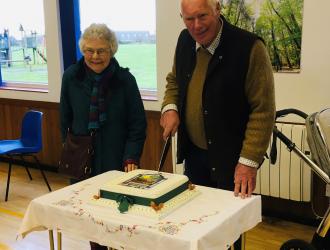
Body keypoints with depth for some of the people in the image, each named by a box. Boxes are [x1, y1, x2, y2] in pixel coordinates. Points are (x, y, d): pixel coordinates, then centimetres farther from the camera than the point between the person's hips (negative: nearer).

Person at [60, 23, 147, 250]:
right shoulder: (71, 76, 0)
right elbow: (65, 119, 7)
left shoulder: (125, 79, -6)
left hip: (116, 161, -2)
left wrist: (131, 158, -12)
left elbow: (138, 123, -4)